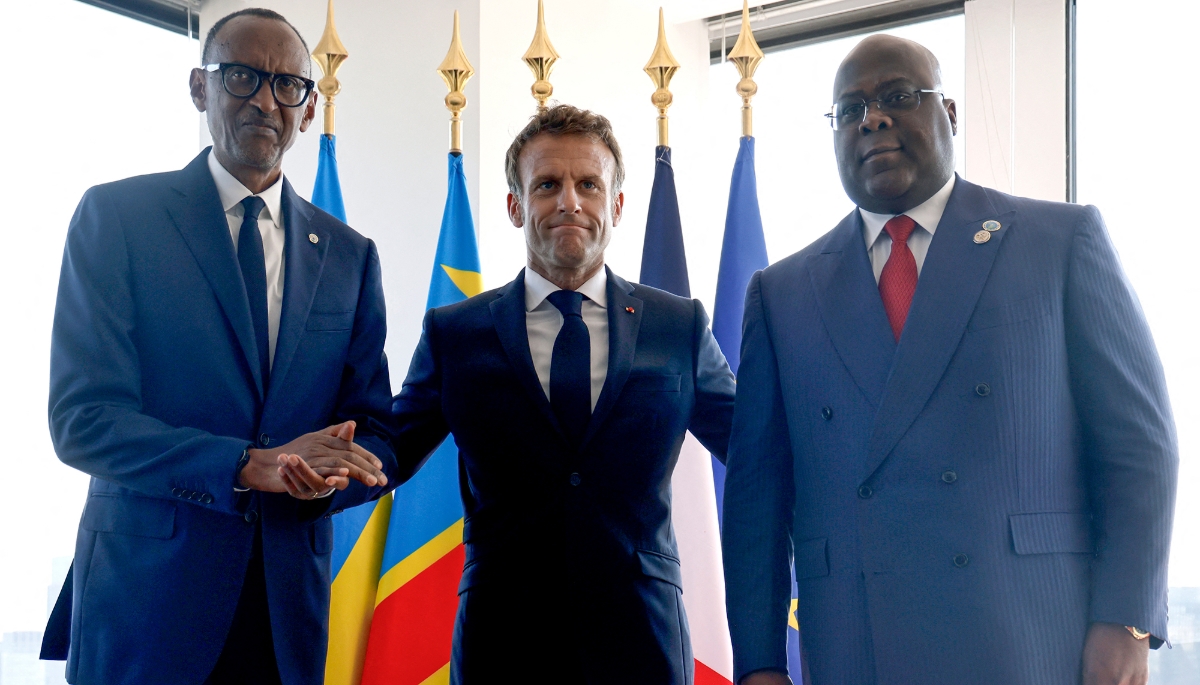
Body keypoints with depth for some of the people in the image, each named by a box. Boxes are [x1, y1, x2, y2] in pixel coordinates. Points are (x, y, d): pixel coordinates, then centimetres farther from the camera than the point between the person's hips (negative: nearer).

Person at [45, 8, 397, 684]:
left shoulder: (350, 254, 7)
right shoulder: (115, 216, -3)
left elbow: (376, 431, 7)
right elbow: (81, 418, -11)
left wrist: (327, 476, -17)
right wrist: (251, 466, -22)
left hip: (291, 604, 3)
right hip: (145, 595, -3)